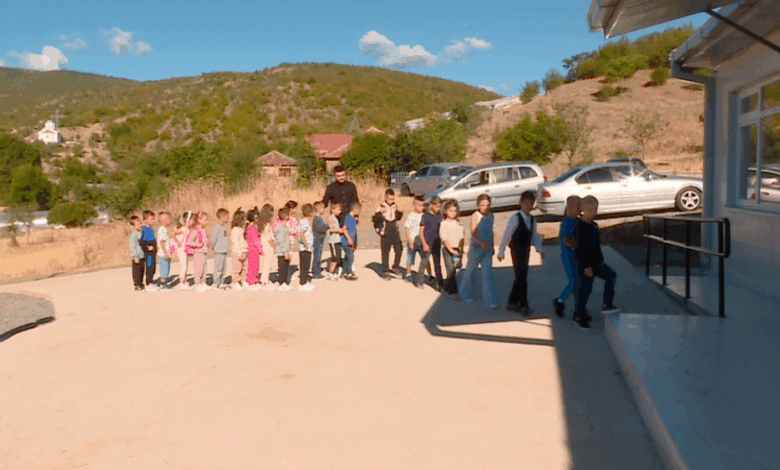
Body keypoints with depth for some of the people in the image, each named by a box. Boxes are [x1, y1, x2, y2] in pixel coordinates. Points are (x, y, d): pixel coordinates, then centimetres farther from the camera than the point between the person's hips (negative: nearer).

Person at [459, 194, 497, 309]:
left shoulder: (490, 216, 3)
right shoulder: (475, 216, -15)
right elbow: (473, 233, -25)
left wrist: (492, 245, 19)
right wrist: (481, 242, -41)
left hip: (487, 248, 4)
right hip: (476, 247, -4)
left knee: (488, 274, -1)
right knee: (471, 271, 10)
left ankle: (489, 300, -1)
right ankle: (466, 294, 31)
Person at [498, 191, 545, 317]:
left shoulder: (532, 219, 7)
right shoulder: (515, 218, -15)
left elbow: (534, 236, 10)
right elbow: (506, 235, -12)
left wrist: (540, 249, -4)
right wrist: (501, 252, -9)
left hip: (526, 251, 7)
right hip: (516, 251, -7)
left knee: (520, 277, 13)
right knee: (521, 278, -6)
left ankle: (512, 303, 25)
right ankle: (524, 306, 1)